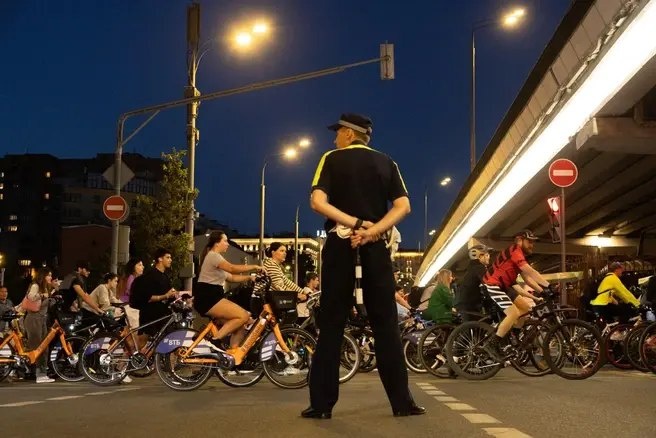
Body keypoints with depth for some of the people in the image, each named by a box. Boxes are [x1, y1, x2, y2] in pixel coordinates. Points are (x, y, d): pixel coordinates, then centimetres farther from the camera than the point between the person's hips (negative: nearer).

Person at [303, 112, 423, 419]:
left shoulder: (332, 159, 4)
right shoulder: (386, 163, 11)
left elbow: (317, 202, -11)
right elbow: (403, 206, -2)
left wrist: (354, 223, -11)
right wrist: (371, 230, -10)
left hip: (340, 244, -2)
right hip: (374, 247, 2)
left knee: (331, 324, 2)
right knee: (385, 323, 5)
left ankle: (321, 403, 2)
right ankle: (402, 401, 4)